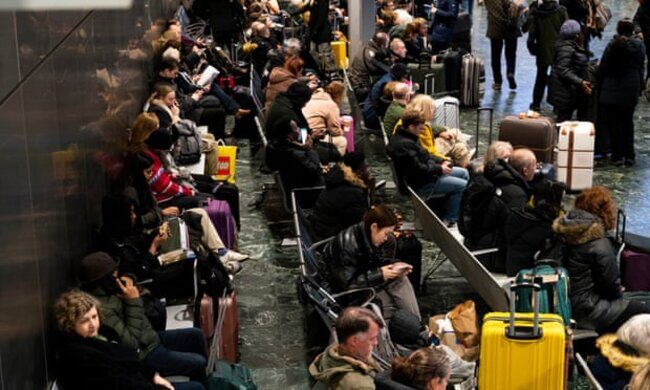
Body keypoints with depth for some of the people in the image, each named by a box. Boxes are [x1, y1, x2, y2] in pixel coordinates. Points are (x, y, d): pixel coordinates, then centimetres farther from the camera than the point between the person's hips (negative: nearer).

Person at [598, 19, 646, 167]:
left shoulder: (613, 45, -11)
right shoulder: (639, 45, -3)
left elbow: (603, 68, -7)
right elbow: (641, 67, 4)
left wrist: (600, 84, 8)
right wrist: (641, 86, 15)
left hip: (612, 90, -3)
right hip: (631, 90, 3)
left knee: (614, 123, 4)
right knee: (628, 122, 14)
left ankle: (618, 156, 3)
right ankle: (629, 156, 15)